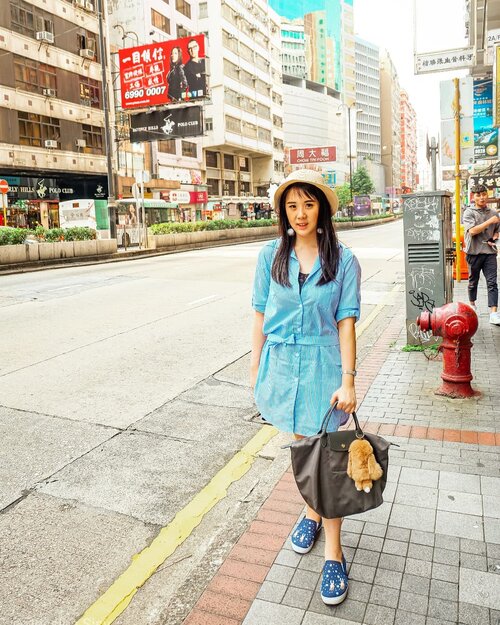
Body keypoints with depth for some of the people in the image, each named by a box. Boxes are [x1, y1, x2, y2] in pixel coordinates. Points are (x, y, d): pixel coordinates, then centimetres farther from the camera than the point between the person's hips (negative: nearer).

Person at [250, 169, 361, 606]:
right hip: (282, 364, 3)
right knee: (301, 447, 19)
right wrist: (255, 368, 5)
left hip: (323, 366, -2)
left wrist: (347, 380, -10)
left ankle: (333, 553, 17)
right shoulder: (272, 255, 0)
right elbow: (261, 316, 4)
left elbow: (346, 323, -6)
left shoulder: (343, 260, -5)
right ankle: (311, 513, 43)